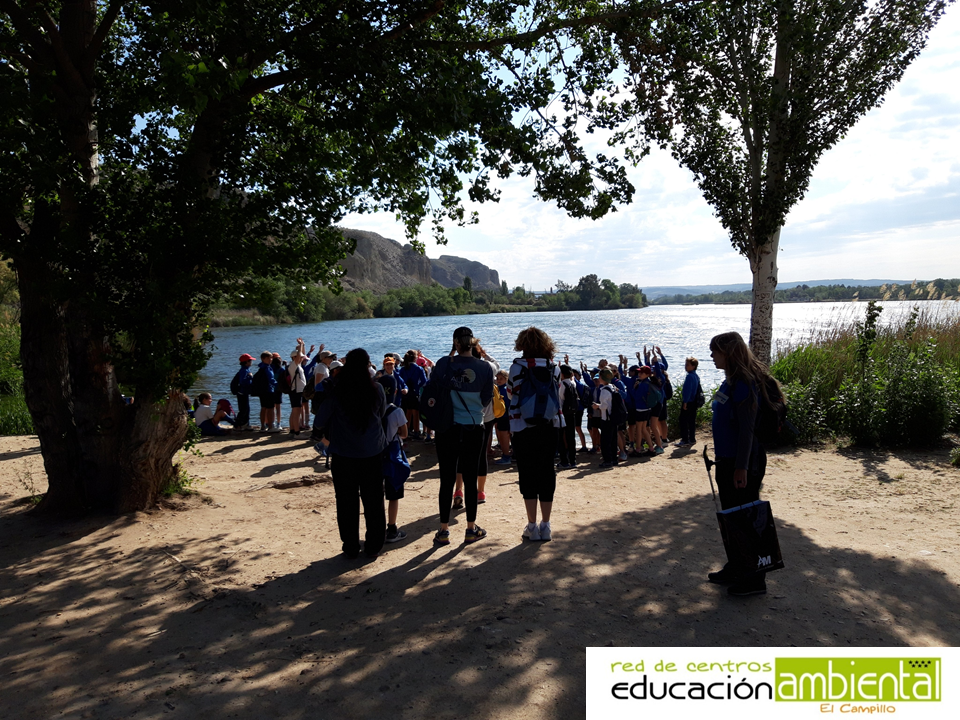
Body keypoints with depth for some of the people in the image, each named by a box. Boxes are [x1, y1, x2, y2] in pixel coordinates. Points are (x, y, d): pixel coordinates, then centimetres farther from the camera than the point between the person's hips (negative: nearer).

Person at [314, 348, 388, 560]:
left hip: (343, 455, -1)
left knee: (347, 503, 12)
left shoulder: (334, 390, -13)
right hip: (372, 454, 1)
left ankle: (351, 548, 19)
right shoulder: (376, 389, -9)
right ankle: (373, 547, 21)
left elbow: (321, 421, -4)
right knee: (373, 502, 13)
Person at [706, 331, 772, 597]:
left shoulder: (744, 384, -19)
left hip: (742, 462, -10)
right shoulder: (729, 382, 10)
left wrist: (741, 467, -21)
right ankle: (734, 569, 32)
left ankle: (754, 579, 14)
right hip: (726, 460, 10)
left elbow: (746, 428, -21)